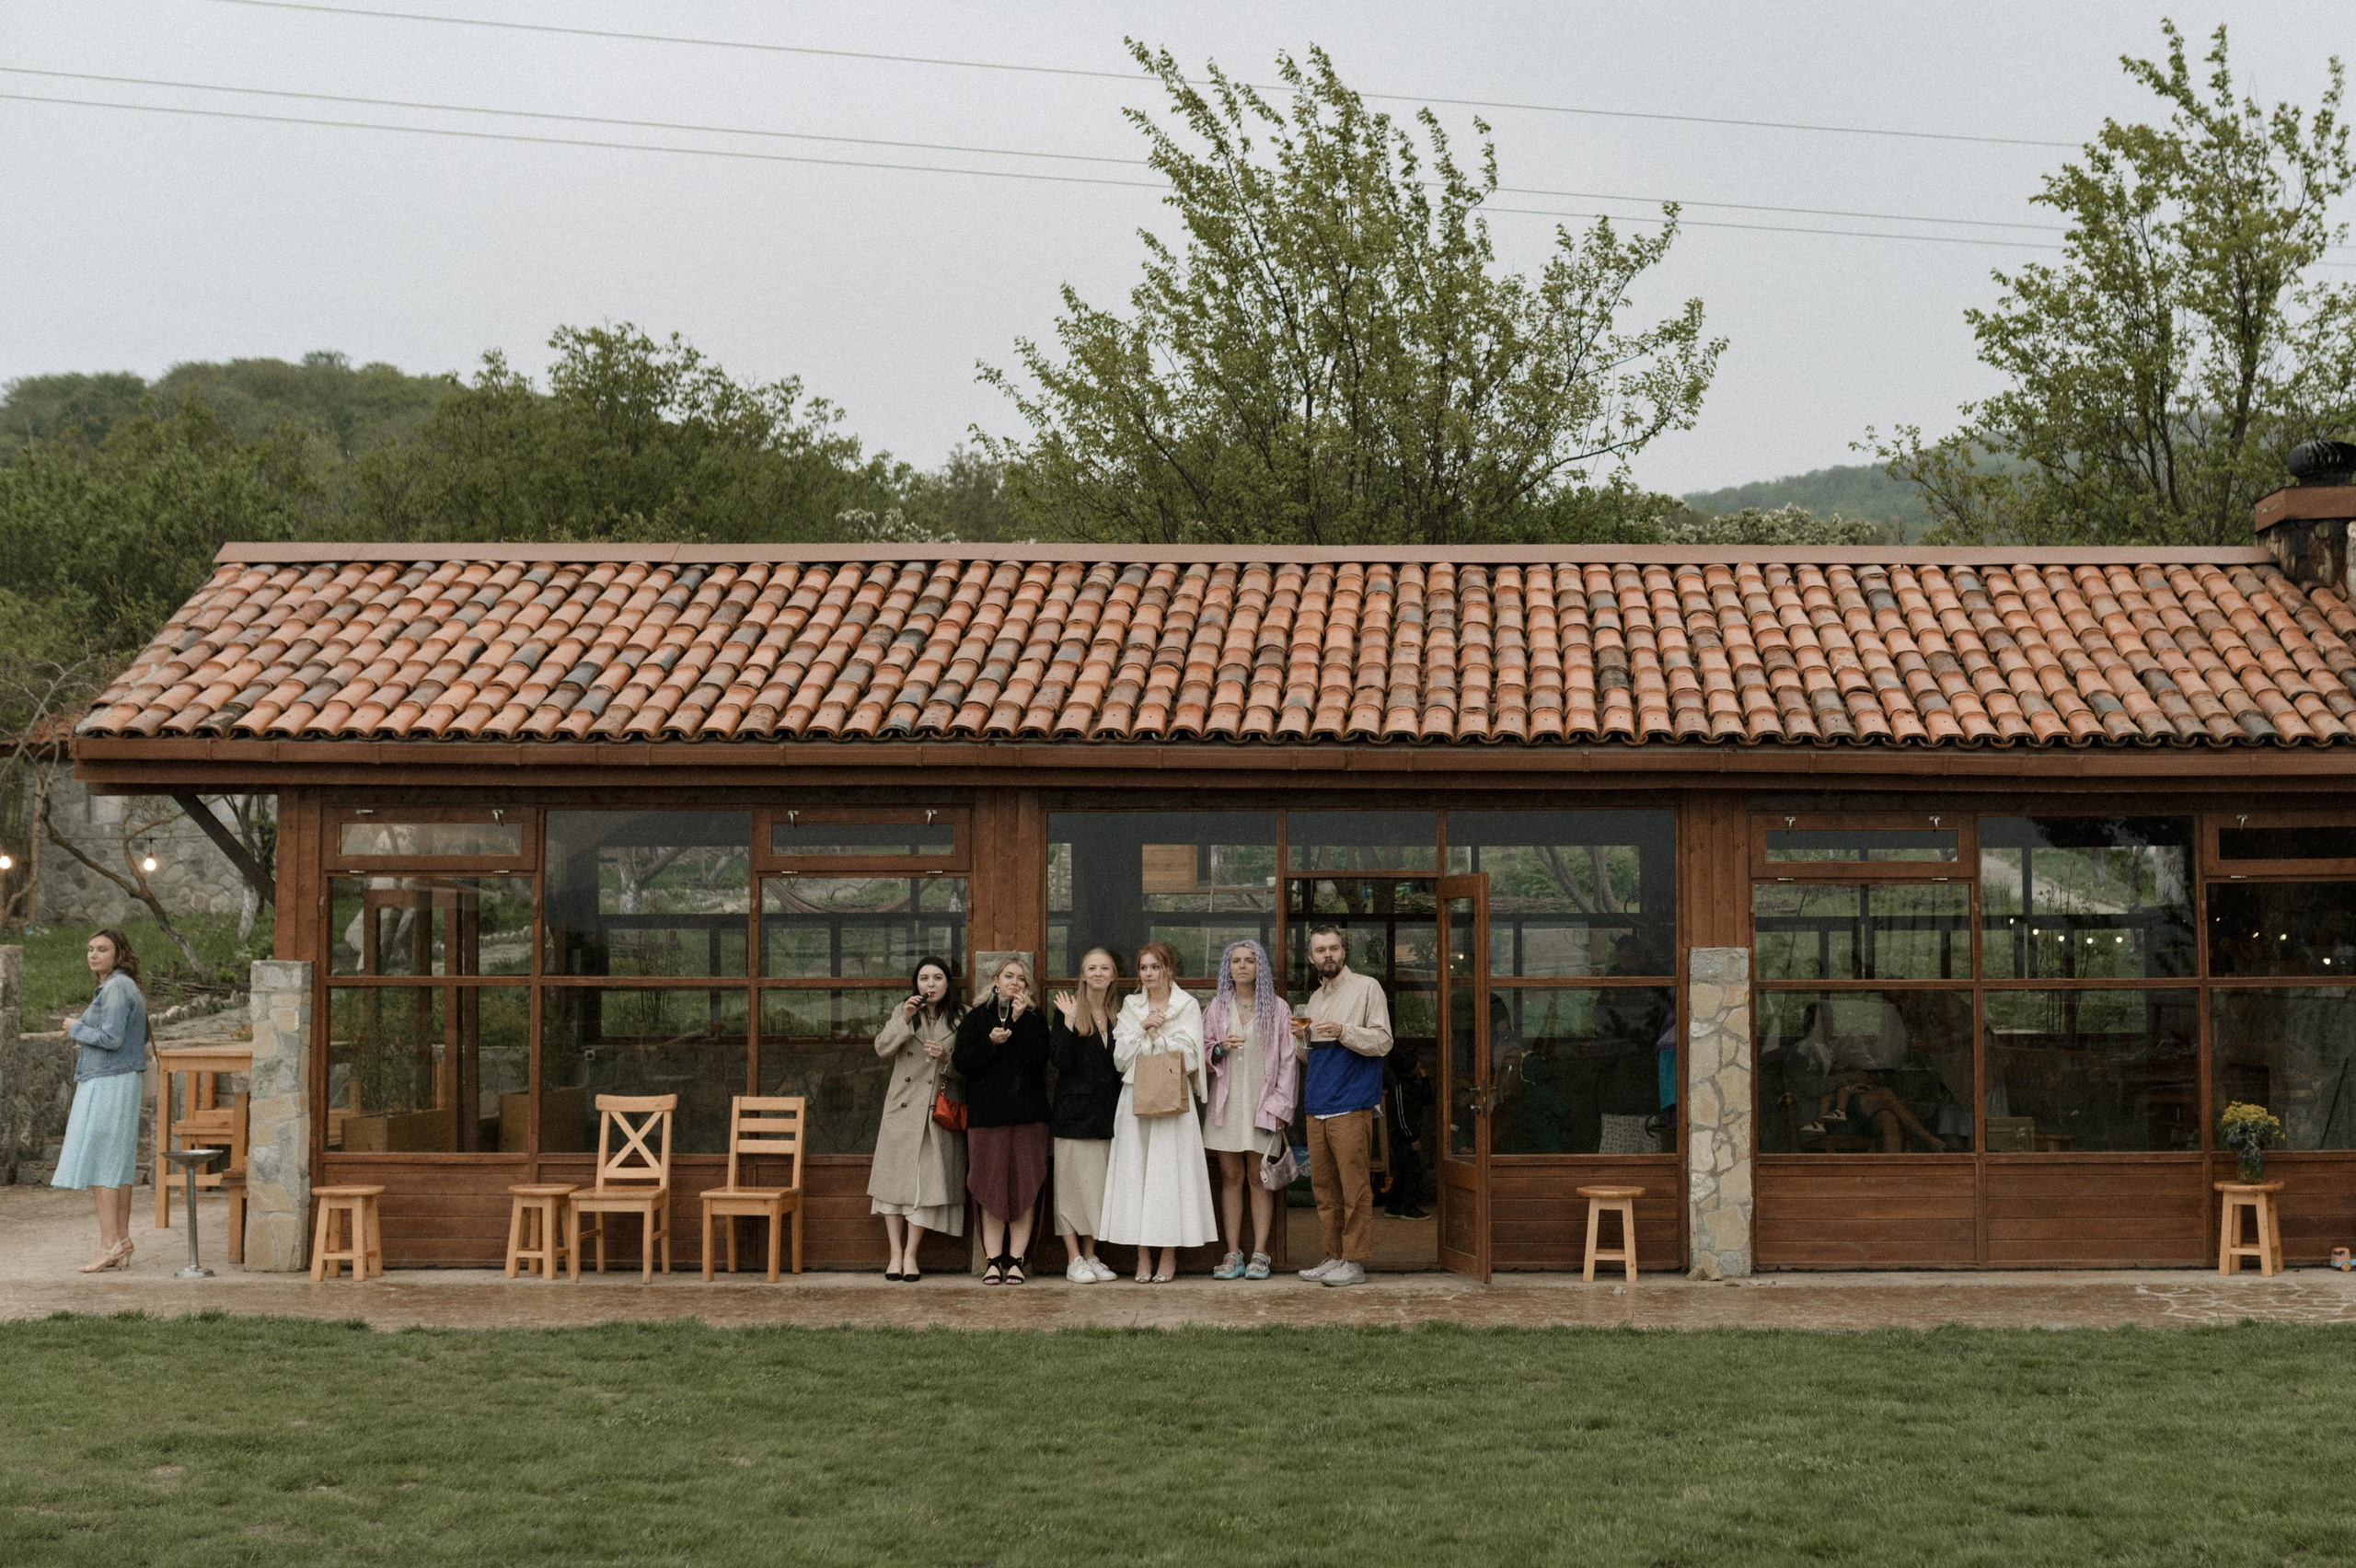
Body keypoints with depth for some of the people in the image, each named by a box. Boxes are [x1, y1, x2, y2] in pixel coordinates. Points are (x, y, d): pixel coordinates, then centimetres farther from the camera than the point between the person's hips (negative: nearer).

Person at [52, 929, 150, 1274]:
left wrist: (76, 1028, -8)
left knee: (96, 1165, -10)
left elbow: (111, 1038, -23)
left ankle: (109, 1244, -13)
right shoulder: (127, 988, 15)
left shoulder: (117, 988, -15)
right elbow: (141, 1038, 21)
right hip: (121, 1082, 10)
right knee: (116, 1166, 9)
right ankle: (121, 1243, 9)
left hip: (107, 1086, -10)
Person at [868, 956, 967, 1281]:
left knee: (928, 1181, -4)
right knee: (895, 1177, 1)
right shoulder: (903, 1012, 9)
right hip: (902, 1107, 2)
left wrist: (946, 1057, -17)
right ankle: (896, 1253, 7)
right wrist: (905, 1019, -17)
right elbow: (882, 1048, -5)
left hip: (939, 1111, -2)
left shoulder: (962, 1018, 3)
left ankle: (910, 1254, 4)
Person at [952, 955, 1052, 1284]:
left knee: (1023, 1189, -3)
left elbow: (1038, 1058, -8)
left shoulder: (1035, 1020, 9)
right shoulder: (976, 1019, 9)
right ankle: (994, 1261, 2)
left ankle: (1016, 1260, 2)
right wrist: (990, 1042, -13)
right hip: (986, 1115, 0)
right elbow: (961, 1062, 0)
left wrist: (1019, 1022, -12)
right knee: (991, 1187, -2)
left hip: (1027, 1116, 0)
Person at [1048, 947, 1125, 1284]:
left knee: (1099, 1184, 7)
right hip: (1075, 1110, -4)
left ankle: (1090, 1256, 14)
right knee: (1072, 1182, -2)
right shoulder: (1067, 1010, -3)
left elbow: (1123, 1064, 12)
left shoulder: (1119, 1014, 10)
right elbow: (1061, 1061, -12)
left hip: (1106, 1112, 4)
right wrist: (1068, 1022, -19)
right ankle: (1073, 1259, 1)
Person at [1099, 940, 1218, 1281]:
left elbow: (1189, 1055, -4)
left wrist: (1155, 1037, -5)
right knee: (1135, 1171, -1)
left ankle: (1169, 1257, 0)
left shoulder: (1187, 1006, 3)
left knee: (1170, 1171, -5)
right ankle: (1143, 1257, 3)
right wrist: (1142, 1028, -7)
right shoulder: (1131, 1006, 12)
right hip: (1135, 1097, 3)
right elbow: (1120, 1057, 4)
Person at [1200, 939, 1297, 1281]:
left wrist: (1279, 1106, -5)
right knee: (1231, 1177, 1)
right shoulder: (1218, 1007, 10)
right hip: (1227, 1103, 2)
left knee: (1259, 1178, -2)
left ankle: (1260, 1254, 0)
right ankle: (1233, 1254, 3)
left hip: (1261, 1103, -2)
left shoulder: (1276, 1009, 4)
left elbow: (1288, 1061, 2)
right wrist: (1220, 1048, -9)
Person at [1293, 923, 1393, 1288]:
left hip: (1350, 1106, -7)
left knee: (1354, 1186, -8)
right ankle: (1334, 1256, 15)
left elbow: (1383, 1041, -7)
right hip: (1317, 1107, 7)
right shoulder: (1316, 998, 20)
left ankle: (1355, 1261, -6)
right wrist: (1302, 1038, 5)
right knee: (1324, 1186, 8)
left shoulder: (1366, 987, 0)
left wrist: (1343, 1031, -20)